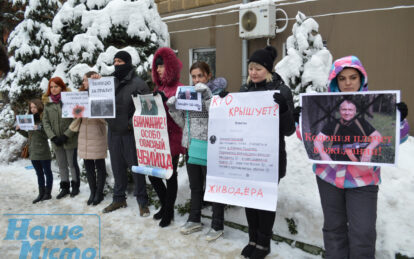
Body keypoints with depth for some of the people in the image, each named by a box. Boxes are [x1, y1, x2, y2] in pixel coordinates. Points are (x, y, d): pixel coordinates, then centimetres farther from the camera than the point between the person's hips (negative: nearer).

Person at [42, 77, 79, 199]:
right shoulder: (47, 103, 5)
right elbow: (46, 122, 4)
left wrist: (66, 135, -15)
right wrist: (53, 137, -8)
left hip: (70, 139, -4)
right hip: (56, 141, 4)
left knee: (72, 164, 6)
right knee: (61, 165, 13)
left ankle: (75, 185, 22)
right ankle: (65, 188, 24)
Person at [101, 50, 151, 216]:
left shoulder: (138, 83, -7)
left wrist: (132, 122, -20)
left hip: (130, 133, -5)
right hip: (113, 132, 6)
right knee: (117, 167, 14)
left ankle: (142, 201, 13)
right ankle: (119, 198, 28)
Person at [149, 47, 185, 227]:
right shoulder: (158, 88, 14)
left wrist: (166, 100, -25)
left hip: (172, 139, -7)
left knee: (170, 175, 5)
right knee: (152, 174, 10)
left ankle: (168, 212, 23)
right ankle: (166, 205, 33)